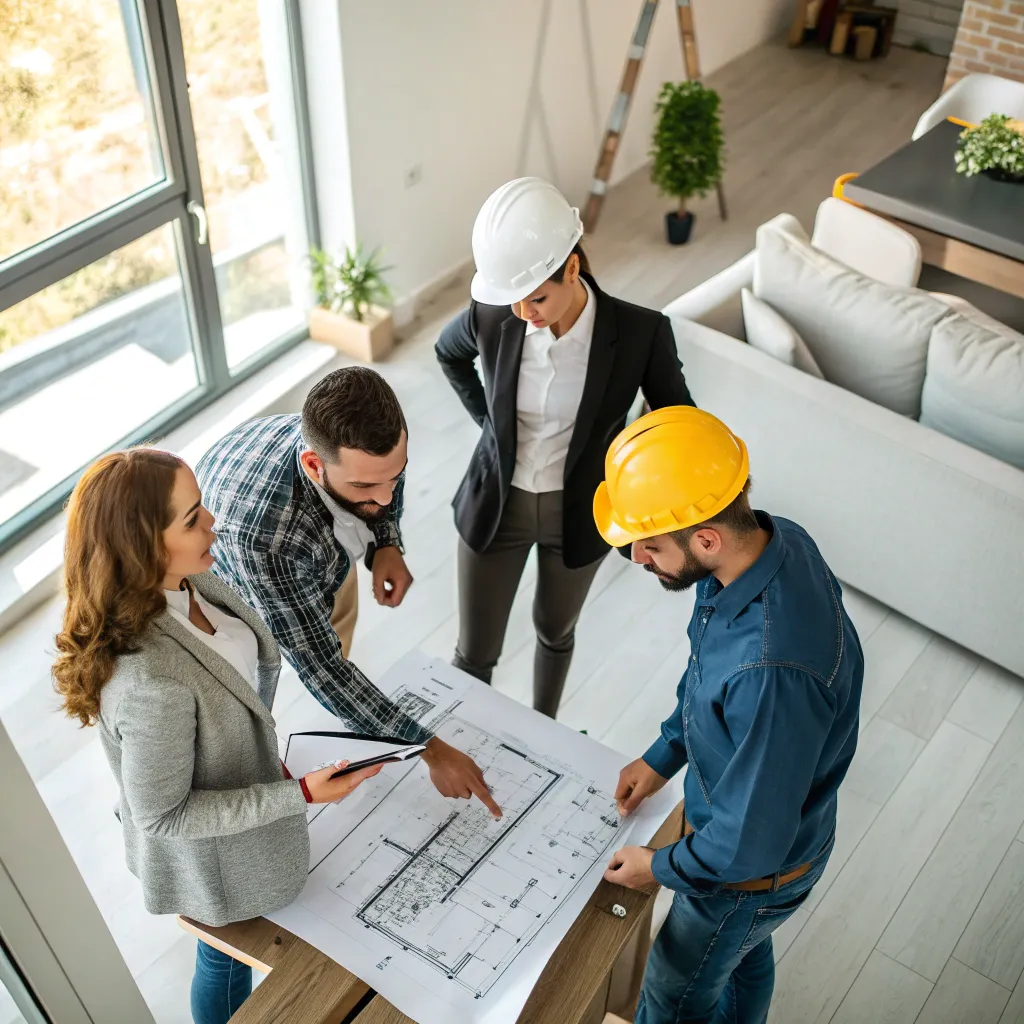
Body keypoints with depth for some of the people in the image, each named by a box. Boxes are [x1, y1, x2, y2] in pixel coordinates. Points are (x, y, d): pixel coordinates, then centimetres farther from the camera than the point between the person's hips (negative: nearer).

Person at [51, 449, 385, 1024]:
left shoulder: (186, 583, -20)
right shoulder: (151, 685, -44)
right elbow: (163, 814, -28)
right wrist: (299, 795, -28)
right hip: (214, 855, -7)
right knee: (230, 958, 25)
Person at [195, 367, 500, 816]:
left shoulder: (369, 447, -37)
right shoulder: (260, 533, -52)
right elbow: (316, 662, -43)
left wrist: (388, 543, -27)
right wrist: (431, 749, -40)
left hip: (327, 540, 5)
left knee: (337, 634, 27)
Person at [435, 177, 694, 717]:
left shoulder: (641, 332, -26)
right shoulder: (490, 319, -20)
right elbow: (448, 353, 6)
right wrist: (487, 419, 3)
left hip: (578, 511, 0)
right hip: (497, 505, 0)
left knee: (554, 631, 25)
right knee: (474, 654, 11)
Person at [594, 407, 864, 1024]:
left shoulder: (771, 671, -46)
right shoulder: (772, 539, -19)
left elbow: (752, 841, -31)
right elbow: (708, 678, 2)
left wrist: (662, 868, -14)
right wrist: (662, 756, 5)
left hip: (756, 863, -7)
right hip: (736, 809, 7)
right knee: (744, 954, 35)